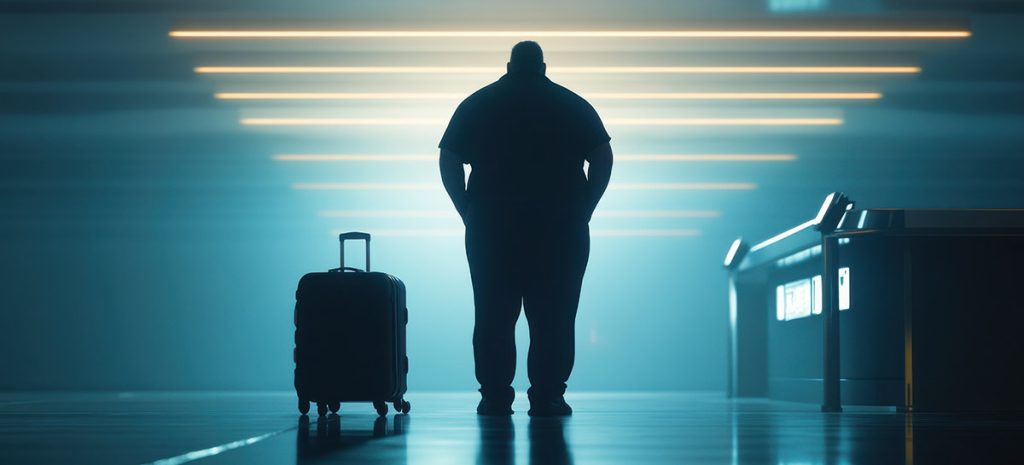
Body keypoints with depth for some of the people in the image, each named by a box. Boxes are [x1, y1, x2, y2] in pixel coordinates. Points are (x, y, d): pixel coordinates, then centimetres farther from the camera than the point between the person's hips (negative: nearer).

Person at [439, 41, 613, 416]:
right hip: (561, 228, -1)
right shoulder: (572, 104, 7)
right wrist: (583, 212, 5)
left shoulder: (476, 104, 10)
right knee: (553, 316, 1)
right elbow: (602, 159, 0)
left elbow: (448, 161, 5)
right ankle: (547, 397, -2)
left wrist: (469, 213, 8)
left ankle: (495, 397, 2)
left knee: (494, 315, 4)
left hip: (491, 227, 1)